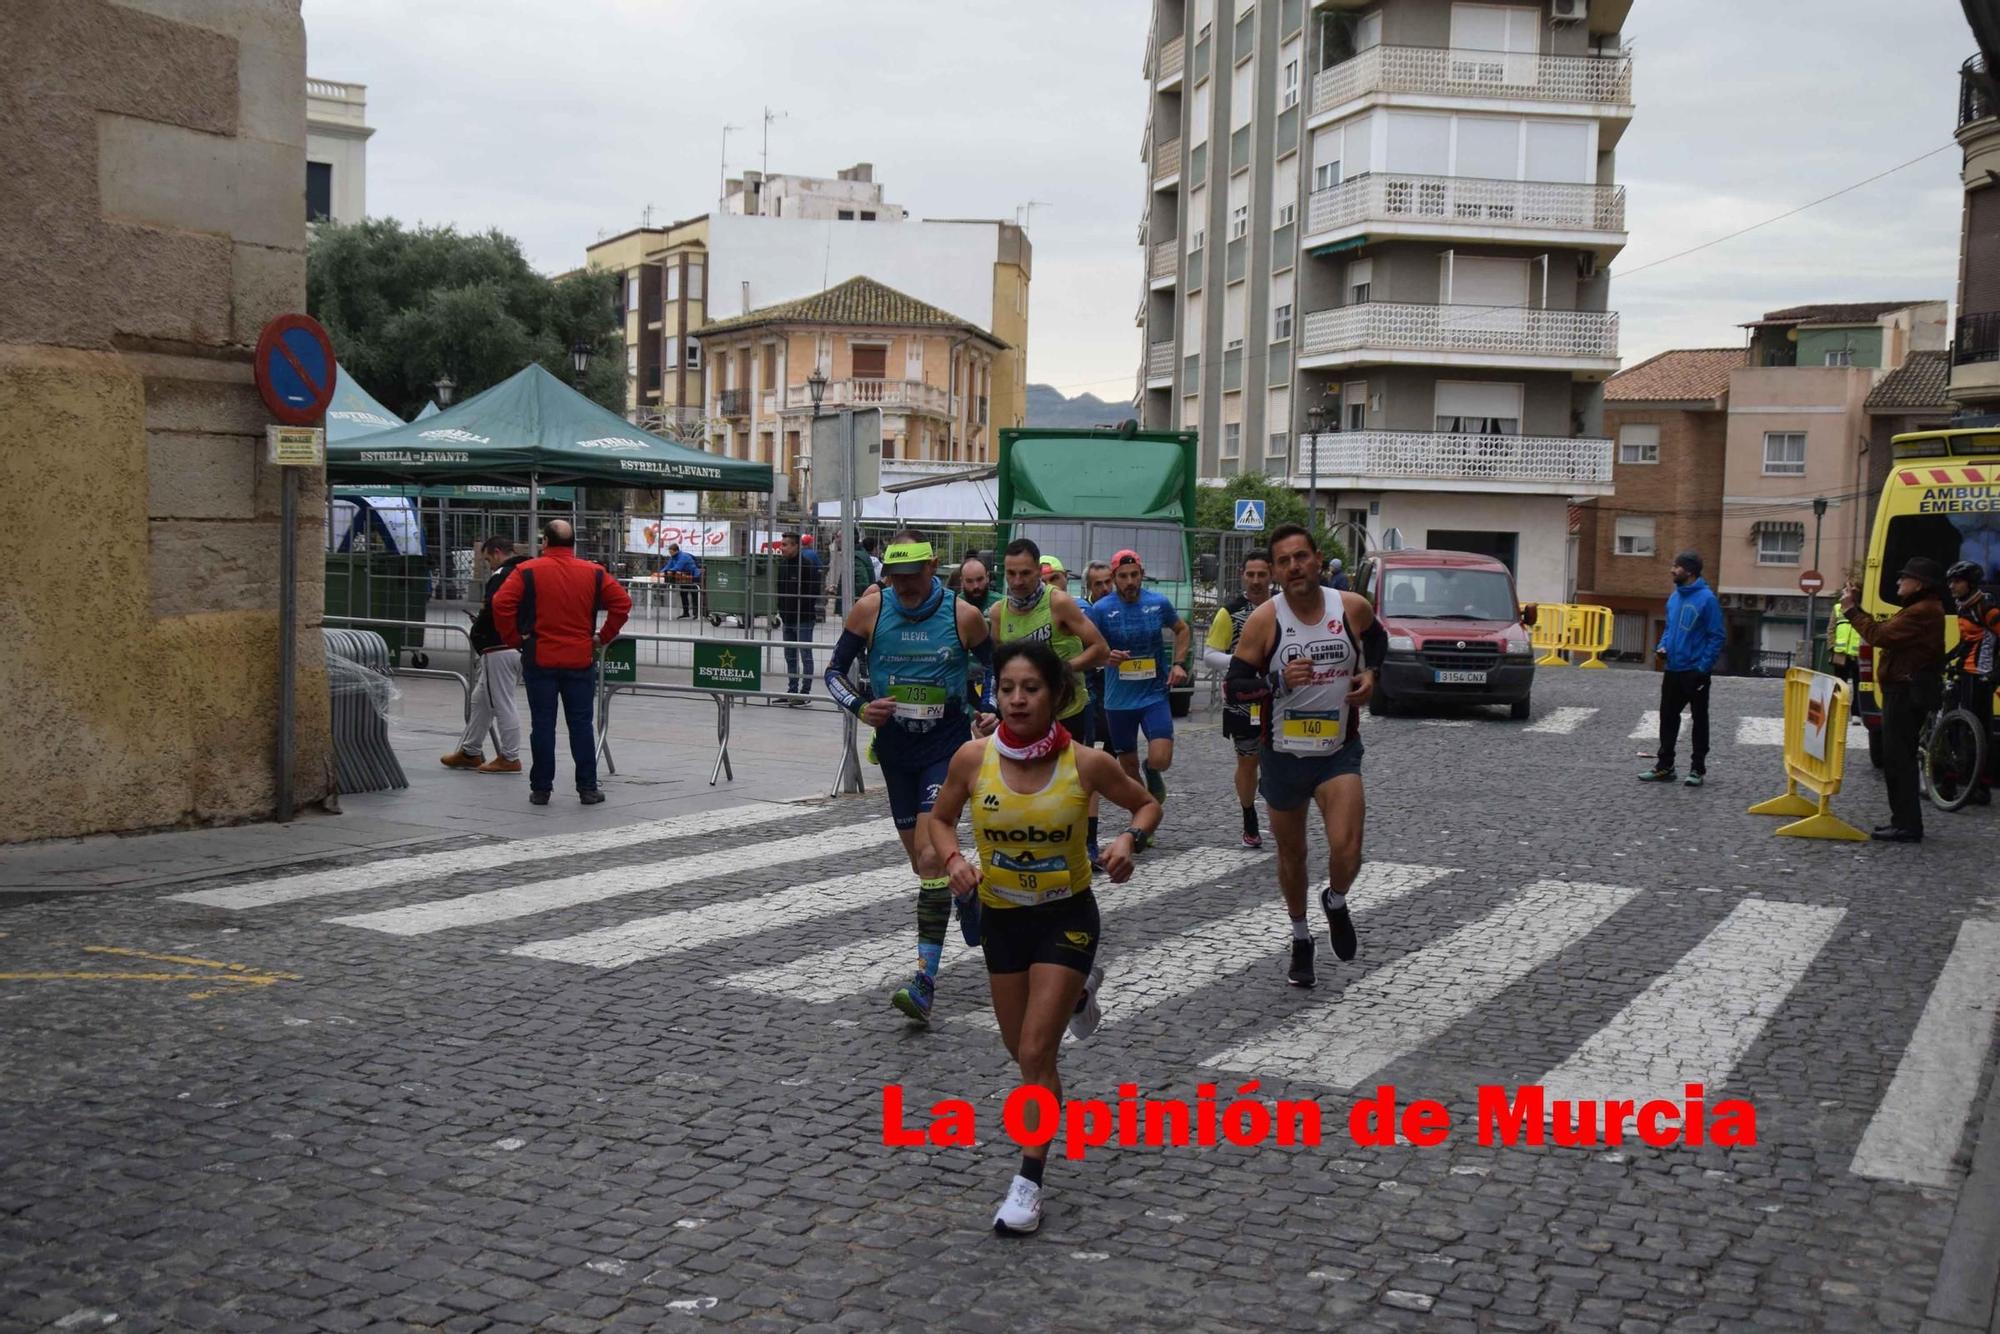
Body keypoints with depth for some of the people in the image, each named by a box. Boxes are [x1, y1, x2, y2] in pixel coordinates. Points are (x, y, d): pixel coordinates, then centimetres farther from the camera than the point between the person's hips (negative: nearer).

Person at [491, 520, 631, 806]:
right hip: (581, 661, 1)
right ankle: (587, 788, 7)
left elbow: (501, 603, -14)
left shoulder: (528, 571, -4)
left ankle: (541, 789, 8)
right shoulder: (593, 573, 3)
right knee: (581, 725, 7)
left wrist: (514, 638, -3)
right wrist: (605, 636, 5)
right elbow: (622, 602, -1)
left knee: (542, 725, 5)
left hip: (539, 659, -1)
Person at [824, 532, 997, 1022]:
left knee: (931, 857, -15)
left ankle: (925, 982, -15)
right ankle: (967, 893, 46)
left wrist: (991, 714, -2)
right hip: (895, 748, 4)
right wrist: (861, 707, -14)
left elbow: (996, 669, 11)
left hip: (948, 747, -3)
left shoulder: (963, 616, -8)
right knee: (922, 861, 12)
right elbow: (835, 671, 3)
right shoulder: (870, 609, -5)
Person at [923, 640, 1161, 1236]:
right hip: (1001, 917, 3)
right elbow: (939, 819, 3)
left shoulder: (1086, 763, -17)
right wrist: (953, 858, -17)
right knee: (1022, 1050, 18)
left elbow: (1147, 804, 0)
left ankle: (1029, 1181, 4)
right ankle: (1076, 992, 52)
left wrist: (1128, 839, -21)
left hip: (1066, 916, -3)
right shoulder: (973, 758, -14)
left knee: (1036, 1052, -11)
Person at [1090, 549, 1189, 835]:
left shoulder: (1159, 602, -3)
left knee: (1160, 760, -15)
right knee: (1128, 765, 10)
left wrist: (1178, 664, 2)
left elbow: (1182, 630, 15)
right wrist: (1106, 656, -21)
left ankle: (1152, 773, 22)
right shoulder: (1101, 609, -7)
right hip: (1118, 700, 0)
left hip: (1155, 694, 0)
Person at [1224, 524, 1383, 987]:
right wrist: (1278, 682, -28)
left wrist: (1370, 673, -1)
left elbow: (1376, 638, 18)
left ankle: (1335, 904, 19)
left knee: (1346, 851, -16)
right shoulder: (1264, 620, -13)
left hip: (1339, 752, 0)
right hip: (1283, 754, 0)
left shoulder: (1352, 608, -7)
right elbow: (1233, 688, -12)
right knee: (1291, 854, 15)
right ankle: (1301, 940, 38)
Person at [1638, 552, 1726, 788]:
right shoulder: (1674, 597, 7)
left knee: (1699, 720, 5)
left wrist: (1704, 667, -19)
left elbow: (1718, 636, -14)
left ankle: (1698, 769, 12)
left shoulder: (1706, 599, -14)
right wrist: (1662, 646, 0)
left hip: (1695, 671, -7)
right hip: (1673, 669, 7)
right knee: (1668, 717, 10)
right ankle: (1664, 766, 19)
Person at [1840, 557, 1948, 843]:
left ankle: (1907, 826, -6)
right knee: (1898, 757, 16)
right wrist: (1856, 608, 12)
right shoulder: (1920, 610, 19)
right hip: (1904, 690, 11)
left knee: (1898, 758, -8)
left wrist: (1851, 610, -12)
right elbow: (1884, 631, 15)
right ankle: (1904, 821, 23)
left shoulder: (1923, 612, -17)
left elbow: (1879, 635, -23)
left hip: (1908, 693, -11)